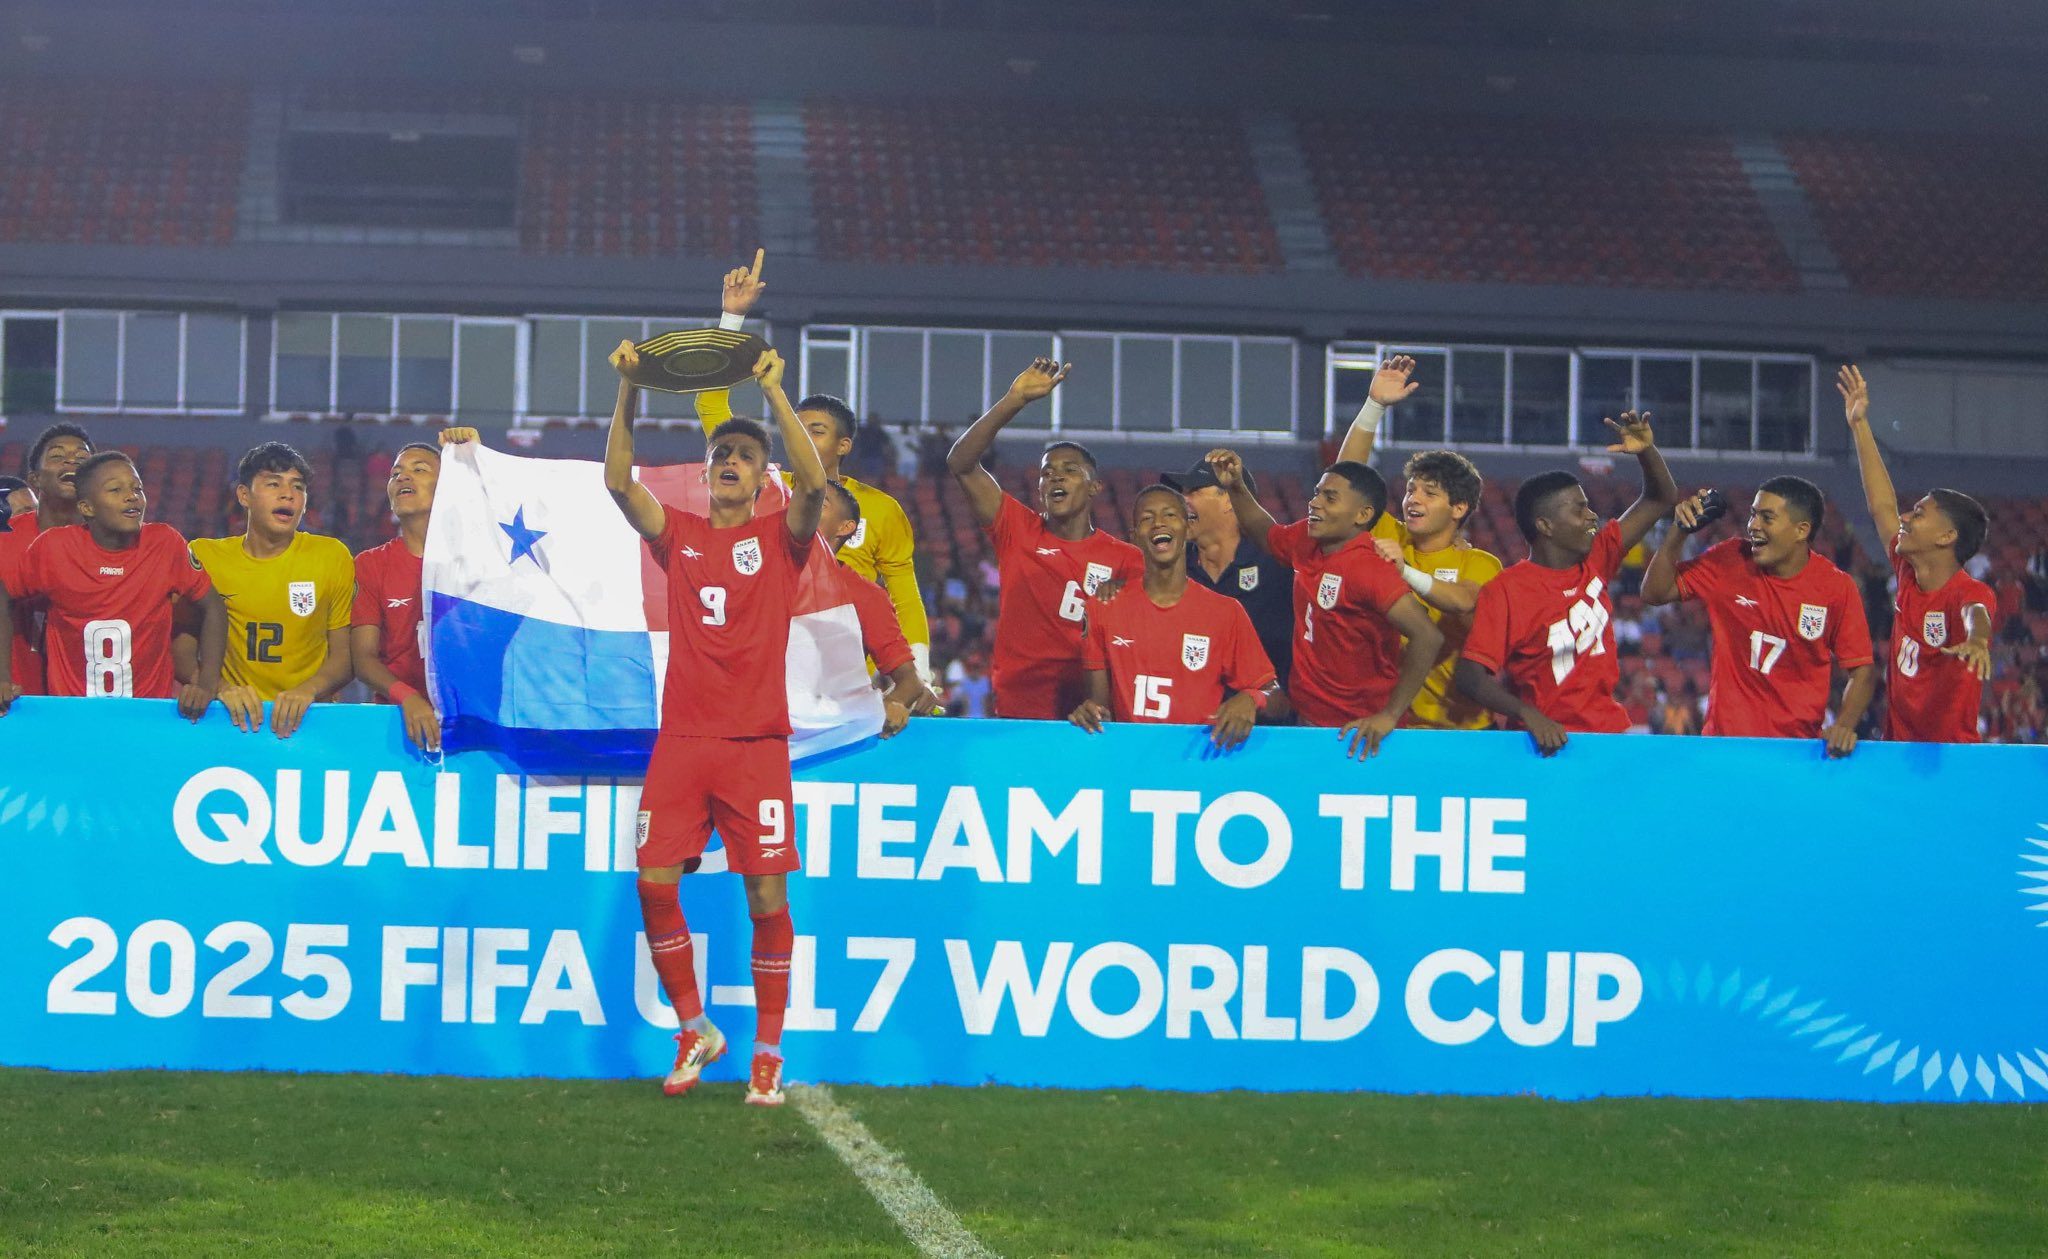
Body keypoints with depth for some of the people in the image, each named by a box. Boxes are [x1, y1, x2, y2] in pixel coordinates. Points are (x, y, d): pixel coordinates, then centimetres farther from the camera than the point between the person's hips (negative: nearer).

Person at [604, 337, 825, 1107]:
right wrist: (628, 394, -9)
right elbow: (617, 481, 0)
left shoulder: (780, 538, 6)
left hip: (756, 740, -3)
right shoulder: (679, 536, 13)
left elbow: (814, 483, -14)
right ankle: (695, 1030, 12)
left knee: (766, 896, -5)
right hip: (681, 738, 3)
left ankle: (768, 1051, 5)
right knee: (655, 883, -5)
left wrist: (774, 392, -17)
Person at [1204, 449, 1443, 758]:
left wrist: (1389, 716, -30)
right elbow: (1266, 532, 27)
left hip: (1356, 730, -7)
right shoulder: (1305, 541, 1)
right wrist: (1235, 487, 11)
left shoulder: (1368, 568, -23)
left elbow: (1428, 636, -31)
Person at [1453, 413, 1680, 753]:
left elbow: (1661, 499, 18)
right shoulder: (1505, 591, -10)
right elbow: (1471, 677, -15)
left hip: (1611, 729, 6)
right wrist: (1529, 715, -28)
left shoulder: (1596, 562, 8)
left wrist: (1646, 450, 0)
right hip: (1549, 741, -6)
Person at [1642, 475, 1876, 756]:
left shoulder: (1837, 587, -5)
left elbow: (1862, 670, 0)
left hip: (1799, 742, -1)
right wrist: (1679, 531, -6)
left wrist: (1844, 725, -17)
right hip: (1726, 739, 1)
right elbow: (1655, 592, 6)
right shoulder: (1729, 560, 0)